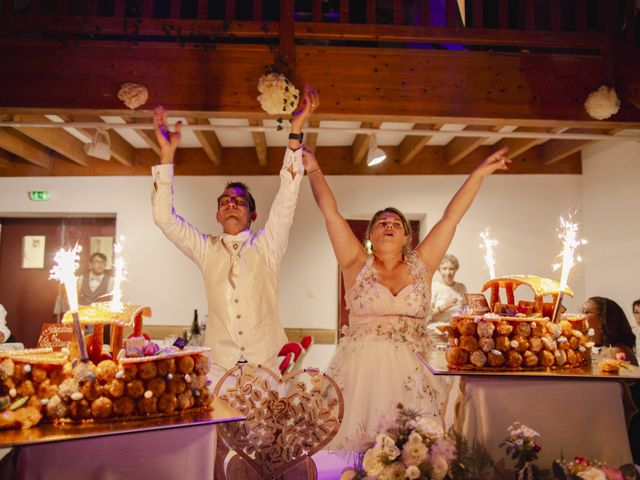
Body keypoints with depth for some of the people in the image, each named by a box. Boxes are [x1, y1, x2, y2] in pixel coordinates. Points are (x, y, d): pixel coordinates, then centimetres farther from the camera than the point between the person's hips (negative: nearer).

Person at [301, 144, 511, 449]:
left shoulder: (420, 266, 10)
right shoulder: (357, 265, 6)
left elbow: (451, 217, 7)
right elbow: (330, 213, 3)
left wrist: (480, 173, 6)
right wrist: (314, 171, 2)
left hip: (408, 375, 1)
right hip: (358, 370, -1)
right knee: (352, 444, 0)